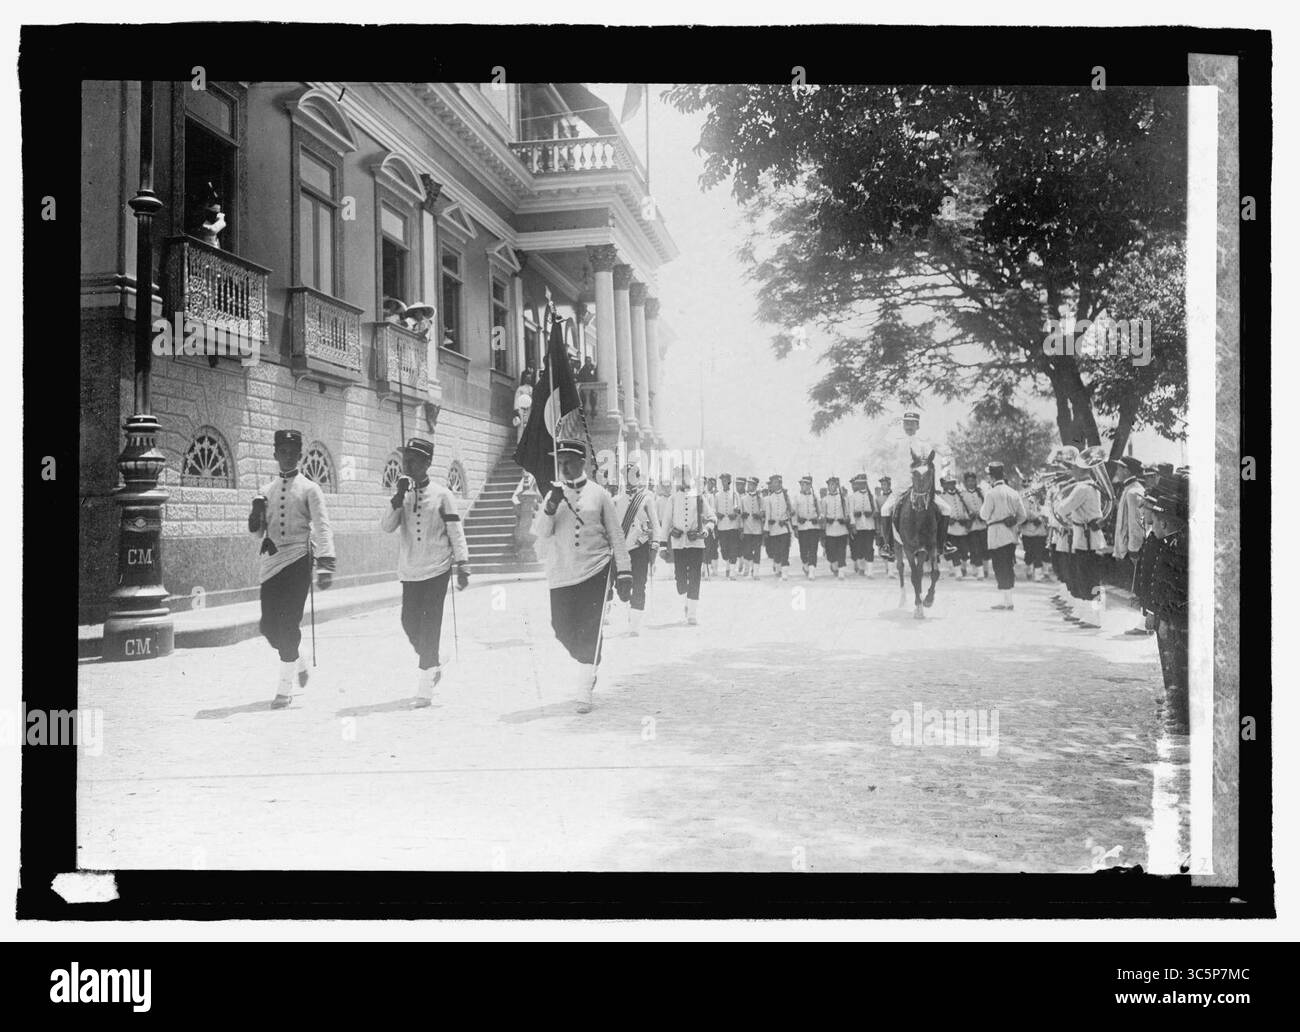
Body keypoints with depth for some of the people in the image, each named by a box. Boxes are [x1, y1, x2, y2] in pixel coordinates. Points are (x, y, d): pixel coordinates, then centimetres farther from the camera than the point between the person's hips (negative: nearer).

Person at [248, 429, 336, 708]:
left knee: (288, 624, -9)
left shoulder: (309, 488, 1)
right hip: (271, 561, 5)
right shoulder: (267, 491, 15)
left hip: (298, 559, -4)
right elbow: (256, 532, 17)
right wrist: (256, 515, -6)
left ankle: (285, 688, -1)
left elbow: (322, 528, -8)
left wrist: (325, 565, -19)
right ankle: (298, 661, 31)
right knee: (268, 625, 2)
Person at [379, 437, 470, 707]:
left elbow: (456, 533, -1)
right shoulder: (402, 495, 8)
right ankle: (433, 665, 31)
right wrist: (398, 497, -15)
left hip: (436, 570, -4)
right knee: (409, 623, 6)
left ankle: (424, 686, -3)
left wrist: (462, 566, -6)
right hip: (409, 571, 4)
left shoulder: (441, 495, -3)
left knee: (429, 626, -6)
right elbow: (386, 527, -4)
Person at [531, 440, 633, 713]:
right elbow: (540, 532, -3)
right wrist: (551, 506, -20)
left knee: (590, 629, -8)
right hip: (561, 573, 3)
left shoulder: (598, 494, 2)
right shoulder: (553, 493, 7)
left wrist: (624, 572, 1)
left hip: (595, 570, -3)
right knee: (562, 628, 5)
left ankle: (583, 691, -2)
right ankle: (587, 663, 35)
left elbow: (616, 536, 5)